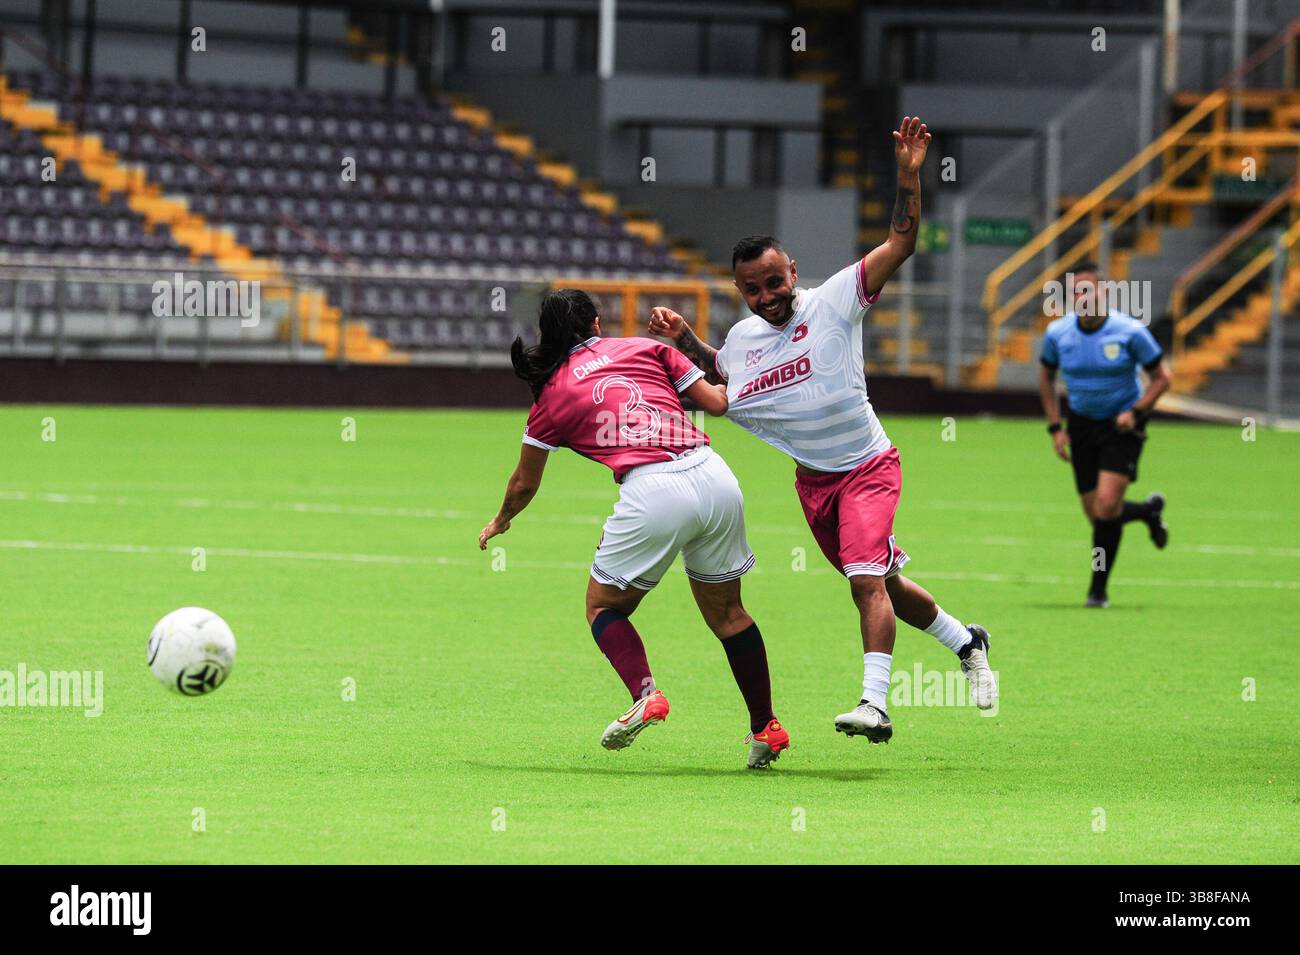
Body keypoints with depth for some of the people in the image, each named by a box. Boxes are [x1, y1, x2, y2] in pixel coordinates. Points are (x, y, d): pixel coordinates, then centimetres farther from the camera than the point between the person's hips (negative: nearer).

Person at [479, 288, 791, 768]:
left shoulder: (552, 395, 15)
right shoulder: (645, 348, 18)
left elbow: (524, 484, 27)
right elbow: (717, 402, 16)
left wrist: (499, 523, 47)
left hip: (651, 492, -3)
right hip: (715, 476, 3)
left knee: (603, 606, 15)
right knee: (726, 612, 19)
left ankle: (646, 694, -10)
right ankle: (765, 727, 19)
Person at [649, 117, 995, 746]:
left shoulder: (834, 301, -13)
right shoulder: (741, 339, 2)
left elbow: (900, 244, -18)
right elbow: (718, 382, 25)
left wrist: (908, 176, -30)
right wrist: (684, 340, 7)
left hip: (868, 467, -6)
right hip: (812, 481, 6)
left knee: (868, 580, -22)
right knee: (881, 586, 15)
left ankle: (874, 703, -27)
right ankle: (965, 642, 39)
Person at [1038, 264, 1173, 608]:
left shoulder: (1130, 331, -16)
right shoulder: (1057, 333, -6)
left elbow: (1162, 377, -5)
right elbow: (1046, 376, 12)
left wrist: (1136, 412, -19)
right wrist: (1055, 428, 4)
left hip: (1121, 425, -4)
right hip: (1082, 425, 4)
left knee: (1107, 505, -19)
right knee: (1098, 516, 3)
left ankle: (1098, 589, -5)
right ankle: (1149, 510, 37)